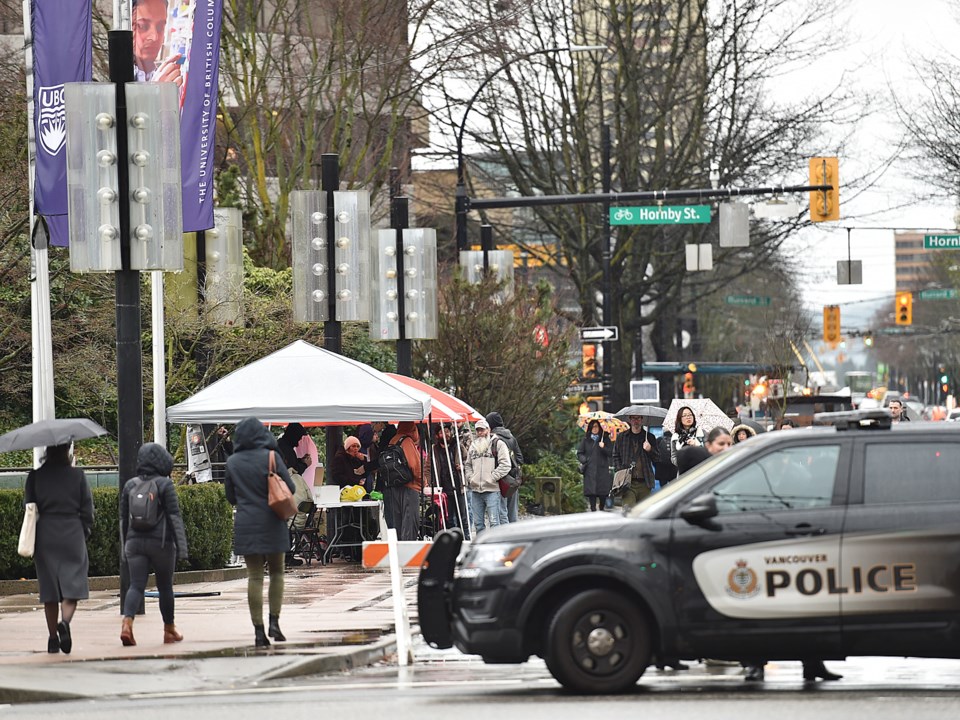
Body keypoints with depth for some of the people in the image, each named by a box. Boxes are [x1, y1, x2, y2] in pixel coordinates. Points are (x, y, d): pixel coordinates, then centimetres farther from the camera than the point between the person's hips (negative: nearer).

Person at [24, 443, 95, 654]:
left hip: (45, 536, 2)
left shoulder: (35, 476, 0)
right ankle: (65, 621, -26)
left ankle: (53, 638, 12)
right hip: (72, 534, -2)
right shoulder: (77, 475, -3)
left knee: (49, 589, 9)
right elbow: (87, 510, -1)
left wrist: (31, 540, 12)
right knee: (72, 586, 0)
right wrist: (85, 532, 12)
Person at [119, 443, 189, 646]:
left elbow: (123, 519, 12)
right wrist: (181, 547, -8)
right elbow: (174, 516, -9)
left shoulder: (130, 485, 7)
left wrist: (124, 547, 21)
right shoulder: (165, 484, -6)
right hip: (161, 542, -3)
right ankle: (169, 629, 24)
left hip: (135, 542, 3)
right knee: (165, 587, 12)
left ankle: (127, 622, -28)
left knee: (136, 585, -4)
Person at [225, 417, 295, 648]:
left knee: (254, 577, 4)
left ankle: (258, 630, 1)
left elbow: (230, 496, 9)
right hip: (271, 523, -2)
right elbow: (290, 488, -4)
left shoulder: (233, 462, 0)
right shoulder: (271, 457, -8)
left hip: (245, 524, 2)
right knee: (277, 572, 13)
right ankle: (274, 622, 2)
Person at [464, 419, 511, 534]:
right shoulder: (473, 446, 18)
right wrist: (470, 478, 8)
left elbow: (505, 465, -8)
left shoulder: (498, 444, -1)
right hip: (475, 491, 6)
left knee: (494, 522, -8)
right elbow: (467, 465, 27)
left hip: (492, 490, -6)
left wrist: (492, 478, -13)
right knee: (478, 523, 8)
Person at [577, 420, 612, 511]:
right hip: (590, 470, 1)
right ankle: (593, 509, -4)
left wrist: (603, 448, -17)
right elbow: (579, 453, 16)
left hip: (602, 470, -1)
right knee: (591, 490, -7)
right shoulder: (586, 440, 11)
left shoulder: (605, 439, 8)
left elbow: (610, 453, 1)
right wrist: (584, 460, -3)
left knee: (603, 491, -5)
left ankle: (602, 509, 7)